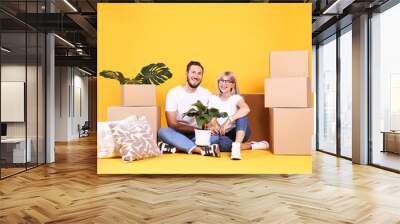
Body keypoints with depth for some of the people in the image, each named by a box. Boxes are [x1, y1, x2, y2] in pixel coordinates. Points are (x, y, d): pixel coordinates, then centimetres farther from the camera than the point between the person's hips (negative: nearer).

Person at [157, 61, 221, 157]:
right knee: (163, 131, -32)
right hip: (178, 134, -2)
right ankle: (202, 150, -42)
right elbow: (172, 124, -12)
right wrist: (196, 129, -20)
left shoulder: (206, 93, 3)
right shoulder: (173, 93, -7)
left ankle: (175, 147, -31)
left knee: (215, 135, -26)